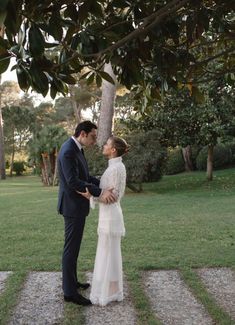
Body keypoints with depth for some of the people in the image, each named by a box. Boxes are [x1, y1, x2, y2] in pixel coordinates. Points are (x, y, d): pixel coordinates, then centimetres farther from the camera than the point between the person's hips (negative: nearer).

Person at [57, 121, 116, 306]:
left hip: (76, 204, 11)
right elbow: (73, 182, -29)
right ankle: (70, 292, 8)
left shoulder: (76, 149, 11)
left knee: (73, 246, 19)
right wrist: (100, 193, -32)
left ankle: (71, 281, 32)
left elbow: (85, 176, 16)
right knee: (71, 248, -2)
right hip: (73, 206, -11)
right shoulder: (68, 151, -22)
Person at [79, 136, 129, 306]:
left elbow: (114, 196, -19)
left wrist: (91, 196, -27)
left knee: (109, 254, 0)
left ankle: (110, 295, 12)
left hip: (110, 216, -10)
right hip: (109, 214, 10)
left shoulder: (116, 168, -19)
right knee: (110, 253, 16)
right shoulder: (115, 166, 11)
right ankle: (112, 290, 27)